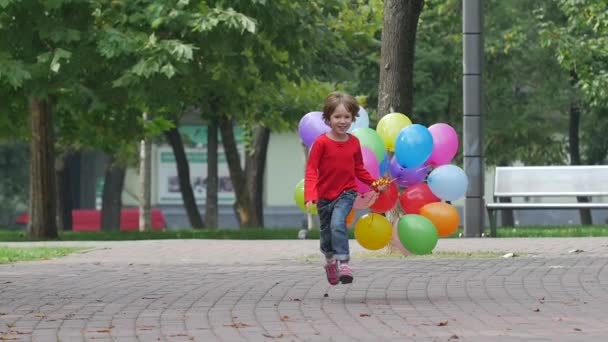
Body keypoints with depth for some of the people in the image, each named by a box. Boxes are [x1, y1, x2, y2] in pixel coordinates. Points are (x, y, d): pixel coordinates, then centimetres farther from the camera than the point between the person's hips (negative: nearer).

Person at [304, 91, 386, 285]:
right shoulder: (321, 143, -14)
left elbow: (359, 169, 12)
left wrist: (375, 184, 3)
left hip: (346, 193, 0)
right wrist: (310, 196, -28)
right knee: (326, 233, 15)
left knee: (338, 223, -26)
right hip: (325, 195, 0)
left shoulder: (354, 142, -2)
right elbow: (311, 171, -15)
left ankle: (343, 262, -29)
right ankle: (330, 262, 42)